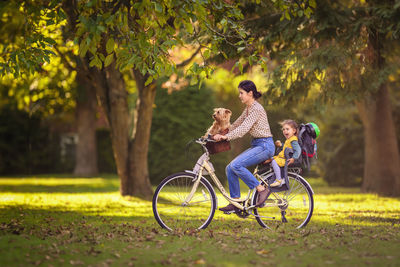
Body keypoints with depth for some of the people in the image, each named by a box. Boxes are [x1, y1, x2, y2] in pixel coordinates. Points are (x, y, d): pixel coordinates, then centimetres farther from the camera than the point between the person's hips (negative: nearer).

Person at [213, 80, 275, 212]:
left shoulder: (256, 108, -15)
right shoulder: (248, 108, 15)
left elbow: (244, 128, -26)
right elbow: (236, 124, 19)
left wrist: (226, 137, -34)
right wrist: (221, 134, 8)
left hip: (265, 146, -9)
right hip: (256, 145, 9)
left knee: (236, 165, -25)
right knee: (230, 169, -1)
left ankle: (262, 189, -15)